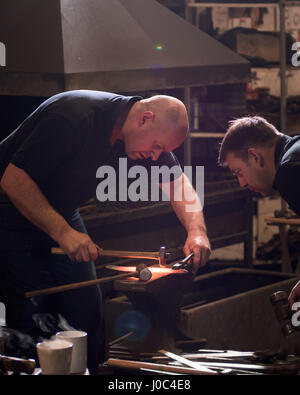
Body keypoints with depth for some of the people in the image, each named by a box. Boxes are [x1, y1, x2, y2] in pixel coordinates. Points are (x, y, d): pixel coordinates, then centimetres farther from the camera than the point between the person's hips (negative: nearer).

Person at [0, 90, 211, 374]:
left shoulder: (151, 133, -8)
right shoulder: (76, 117, -33)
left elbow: (176, 180, 3)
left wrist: (197, 231, -15)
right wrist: (63, 233, -36)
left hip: (60, 211, 8)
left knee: (86, 307, 1)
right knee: (34, 313, -15)